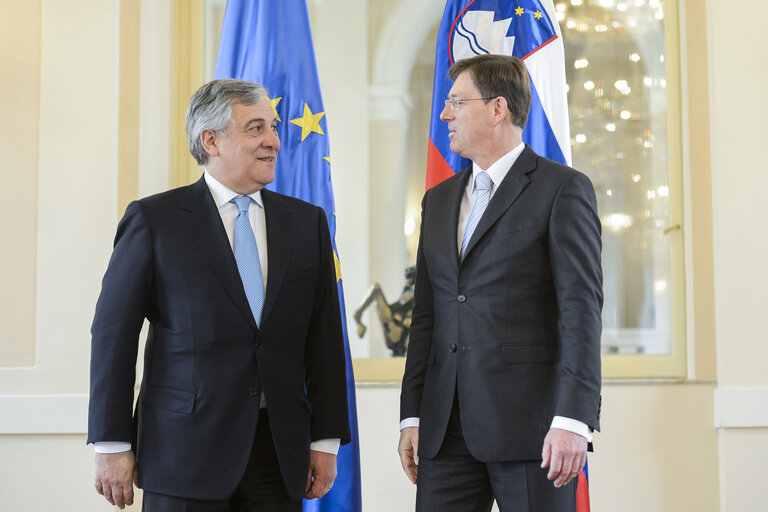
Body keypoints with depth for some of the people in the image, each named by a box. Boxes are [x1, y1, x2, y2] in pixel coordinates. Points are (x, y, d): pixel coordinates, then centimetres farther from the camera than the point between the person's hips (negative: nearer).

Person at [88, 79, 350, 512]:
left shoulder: (307, 222, 10)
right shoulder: (154, 219, -1)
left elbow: (324, 336, 9)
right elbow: (114, 333, -2)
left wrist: (326, 440, 5)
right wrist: (112, 446, -5)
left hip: (280, 452, 3)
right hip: (185, 452, -3)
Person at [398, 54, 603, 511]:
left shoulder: (563, 189, -2)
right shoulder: (439, 200, 18)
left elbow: (581, 307, -9)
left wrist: (573, 419, -17)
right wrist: (413, 416, 11)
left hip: (530, 423, -5)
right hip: (447, 431, 6)